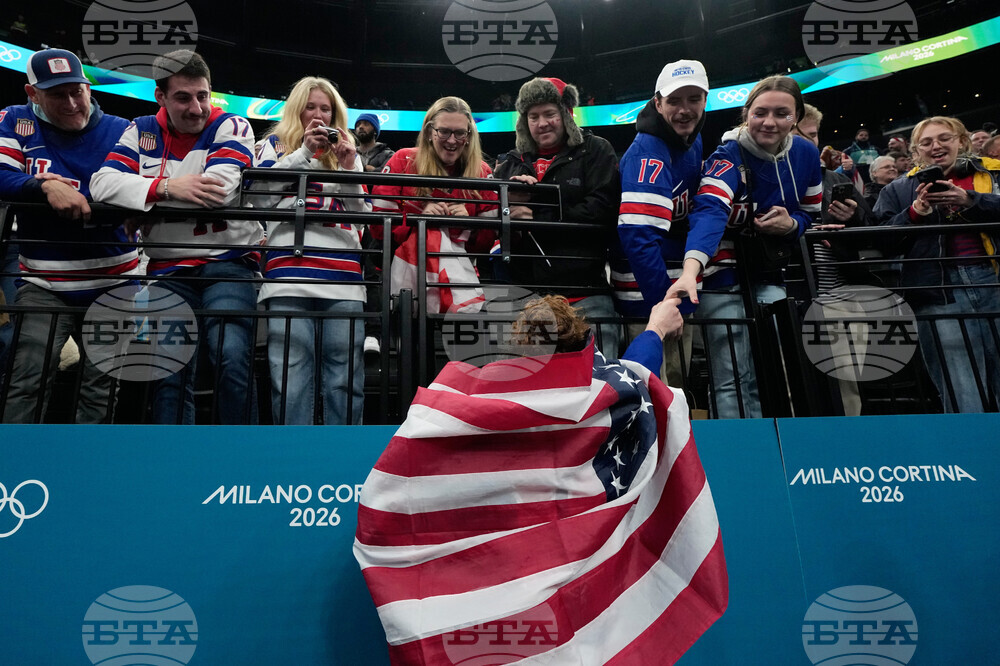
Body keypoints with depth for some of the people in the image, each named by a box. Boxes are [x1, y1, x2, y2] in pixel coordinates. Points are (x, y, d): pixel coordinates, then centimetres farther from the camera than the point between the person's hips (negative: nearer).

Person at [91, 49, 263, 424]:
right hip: (169, 270, 4)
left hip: (227, 262, -3)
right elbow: (102, 184, -3)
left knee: (232, 360, -18)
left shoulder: (231, 127, -1)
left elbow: (219, 189, -18)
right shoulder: (143, 131, 10)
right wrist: (167, 187, -18)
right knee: (171, 372, 2)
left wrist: (144, 192, -10)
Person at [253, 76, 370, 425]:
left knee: (345, 380, -2)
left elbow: (363, 213, 17)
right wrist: (304, 151, 1)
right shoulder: (275, 144, 21)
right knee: (290, 378, -7)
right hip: (290, 276, -2)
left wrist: (348, 167, 4)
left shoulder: (347, 152, 25)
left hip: (343, 277, 2)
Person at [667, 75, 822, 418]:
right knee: (732, 378, -7)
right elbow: (709, 211, -36)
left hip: (768, 274, 5)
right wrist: (690, 271, -53)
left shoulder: (806, 154, 1)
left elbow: (809, 213, 14)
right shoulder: (729, 157, -17)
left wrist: (791, 224, -12)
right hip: (723, 272, -5)